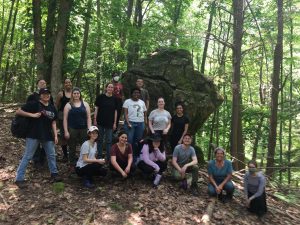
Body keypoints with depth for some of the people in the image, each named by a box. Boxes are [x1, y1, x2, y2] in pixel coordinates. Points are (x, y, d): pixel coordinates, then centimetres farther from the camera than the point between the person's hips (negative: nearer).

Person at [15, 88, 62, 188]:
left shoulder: (52, 108, 9)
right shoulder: (34, 104, -7)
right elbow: (18, 111, -10)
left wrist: (55, 135, 5)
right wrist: (32, 115, -19)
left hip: (47, 136, 5)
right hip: (33, 135, -5)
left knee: (51, 155, 13)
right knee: (27, 156, 0)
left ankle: (54, 174, 29)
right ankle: (19, 179, 9)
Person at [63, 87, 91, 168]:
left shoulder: (85, 104, 6)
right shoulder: (68, 105, 2)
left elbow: (88, 118, 4)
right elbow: (65, 119, -1)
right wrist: (66, 131, -7)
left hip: (84, 129, 1)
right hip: (72, 130, -1)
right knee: (72, 148, 9)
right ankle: (72, 165, 22)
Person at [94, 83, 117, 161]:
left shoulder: (114, 99, 4)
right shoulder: (100, 97, -2)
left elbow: (115, 111, 5)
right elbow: (96, 108, 0)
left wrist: (115, 123, 1)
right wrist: (95, 119, -6)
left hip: (110, 123, 1)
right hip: (100, 122, -1)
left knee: (109, 141, 7)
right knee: (100, 140, 10)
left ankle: (108, 157, 16)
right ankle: (99, 156, 21)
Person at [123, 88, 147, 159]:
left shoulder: (142, 102, 17)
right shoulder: (127, 101, 5)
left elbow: (145, 114, 16)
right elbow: (125, 113, -4)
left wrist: (146, 124, 7)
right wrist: (128, 123, -15)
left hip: (140, 123, 4)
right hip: (130, 123, -3)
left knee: (138, 141, 3)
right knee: (129, 141, -8)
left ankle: (136, 156, 12)